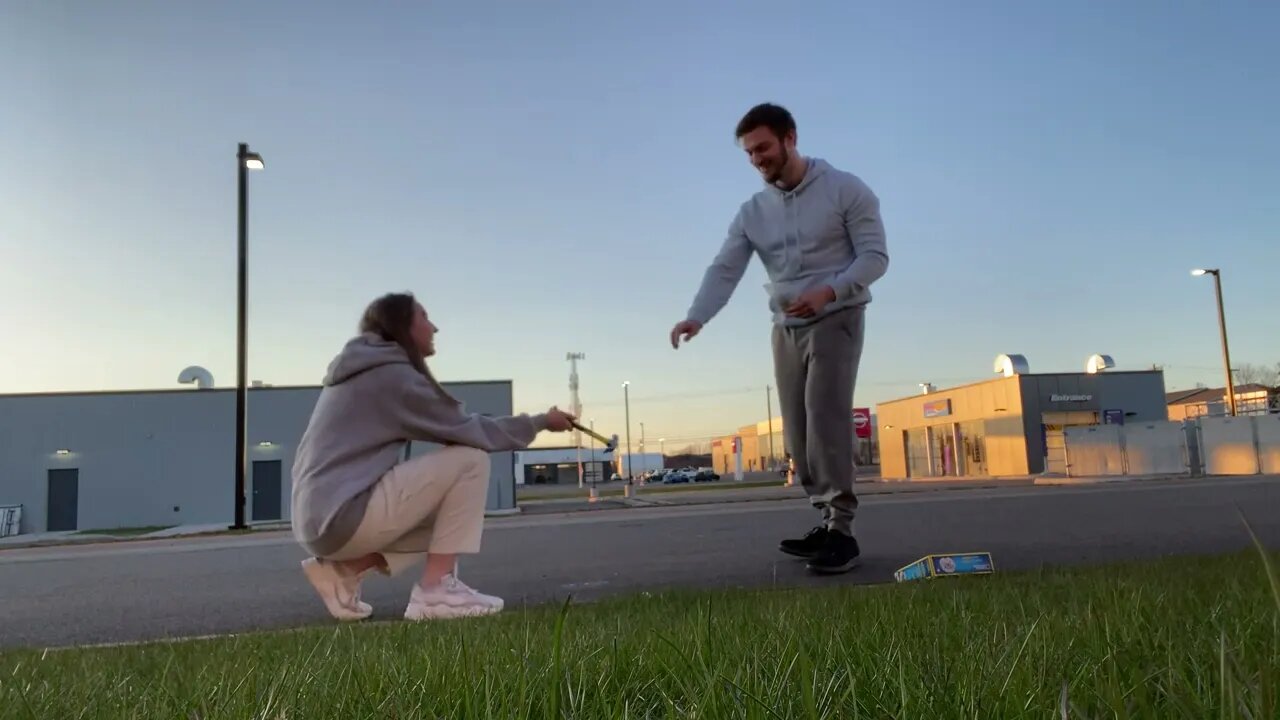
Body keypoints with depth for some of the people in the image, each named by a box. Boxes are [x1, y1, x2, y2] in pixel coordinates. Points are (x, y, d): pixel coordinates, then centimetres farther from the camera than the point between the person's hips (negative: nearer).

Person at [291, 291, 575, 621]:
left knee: (448, 508, 20)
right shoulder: (393, 374, -11)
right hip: (342, 517, -10)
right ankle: (436, 590, -10)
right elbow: (469, 430, -9)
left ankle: (344, 569, 10)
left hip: (321, 520, 10)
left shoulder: (362, 372, 19)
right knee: (471, 459, -10)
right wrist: (541, 421, 3)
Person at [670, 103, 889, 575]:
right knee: (798, 434, 3)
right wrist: (696, 317, -24)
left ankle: (840, 529, -16)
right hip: (786, 329, 6)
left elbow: (875, 256, -8)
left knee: (825, 419, -20)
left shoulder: (845, 189, -4)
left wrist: (828, 291, -26)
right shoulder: (752, 212, 8)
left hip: (835, 320, -5)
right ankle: (828, 522, 11)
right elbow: (724, 270, -5)